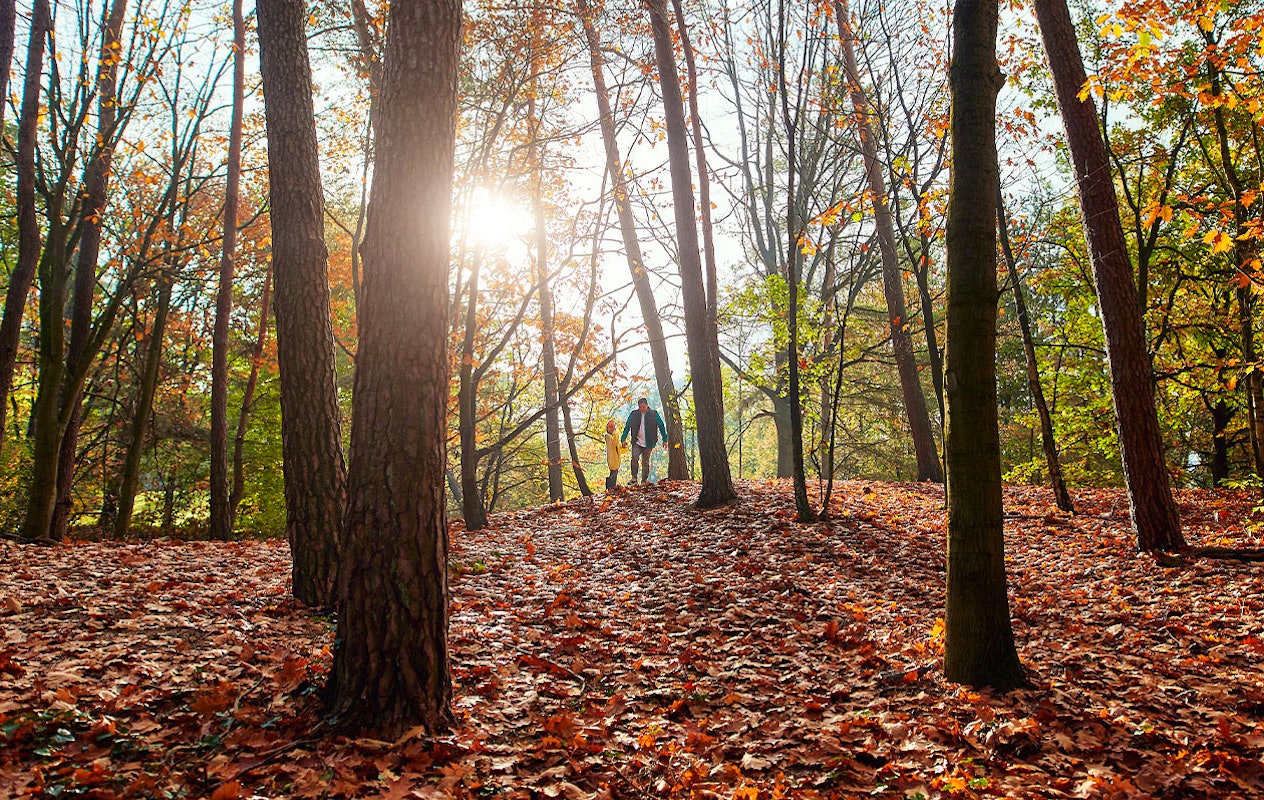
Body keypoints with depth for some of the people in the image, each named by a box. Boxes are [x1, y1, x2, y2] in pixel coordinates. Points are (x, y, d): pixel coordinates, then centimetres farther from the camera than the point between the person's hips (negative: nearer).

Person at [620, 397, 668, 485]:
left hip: (648, 444, 0)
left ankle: (644, 481, 15)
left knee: (645, 462, 5)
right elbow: (627, 427, 7)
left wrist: (665, 440, 0)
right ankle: (634, 478, -10)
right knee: (634, 458, -21)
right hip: (637, 442, 0)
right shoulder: (634, 414, 2)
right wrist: (623, 439, 1)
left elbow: (661, 427, 3)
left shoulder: (654, 414, -2)